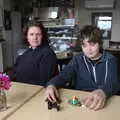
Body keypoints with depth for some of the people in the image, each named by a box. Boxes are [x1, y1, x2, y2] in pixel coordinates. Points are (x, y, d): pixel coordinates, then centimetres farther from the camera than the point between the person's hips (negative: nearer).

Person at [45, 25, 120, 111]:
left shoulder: (110, 60, 0)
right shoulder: (78, 59, 6)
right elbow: (63, 75, -5)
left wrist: (103, 92, -38)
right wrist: (51, 85, -27)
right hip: (79, 99, 2)